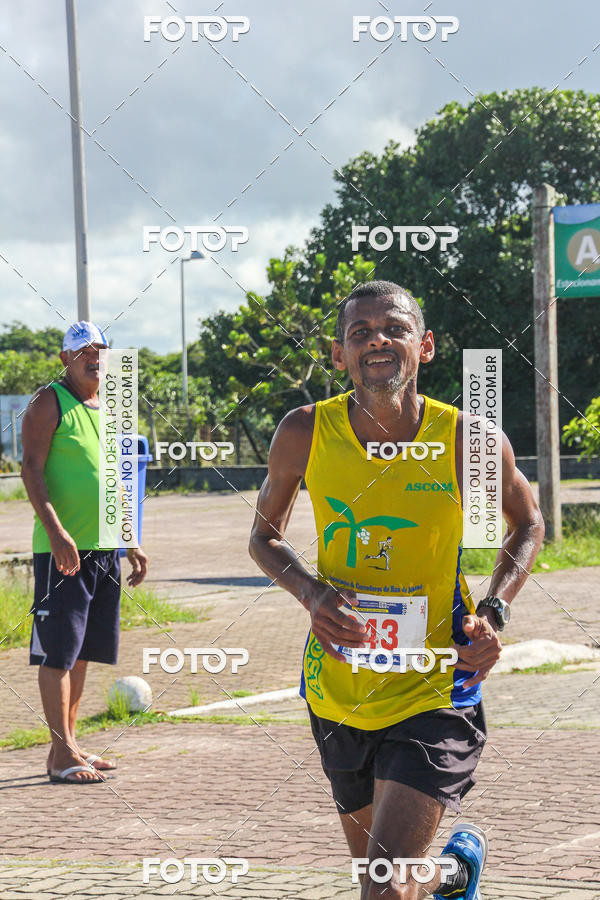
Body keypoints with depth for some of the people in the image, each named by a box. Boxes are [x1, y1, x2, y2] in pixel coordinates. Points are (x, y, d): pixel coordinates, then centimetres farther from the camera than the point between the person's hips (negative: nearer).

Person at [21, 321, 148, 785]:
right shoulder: (49, 403, -5)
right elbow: (32, 470, -13)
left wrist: (132, 543, 21)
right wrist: (56, 532, -25)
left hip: (105, 550, 8)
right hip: (63, 550, -8)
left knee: (81, 653, 11)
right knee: (59, 653, -6)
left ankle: (67, 745, 17)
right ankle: (63, 755, -6)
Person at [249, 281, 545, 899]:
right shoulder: (305, 434, -8)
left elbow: (527, 524, 8)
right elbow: (265, 535, 8)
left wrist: (492, 614, -8)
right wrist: (310, 592, -12)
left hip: (434, 692, -3)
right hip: (337, 692, 3)